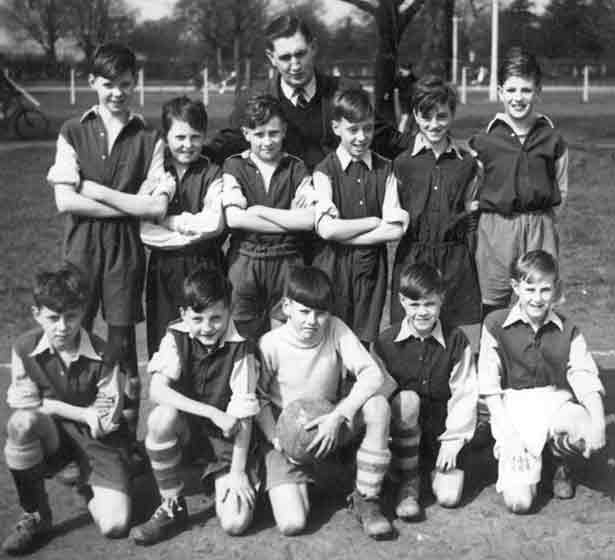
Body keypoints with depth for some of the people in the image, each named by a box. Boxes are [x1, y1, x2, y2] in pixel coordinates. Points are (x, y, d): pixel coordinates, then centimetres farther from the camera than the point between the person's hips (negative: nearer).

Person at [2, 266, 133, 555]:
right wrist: (83, 413, -17)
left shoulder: (102, 356, -18)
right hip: (51, 435, 2)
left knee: (114, 526, -21)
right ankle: (35, 516, -15)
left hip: (97, 439, -1)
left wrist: (52, 406, -16)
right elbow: (24, 404, -11)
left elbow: (105, 425, -13)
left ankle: (90, 487, 17)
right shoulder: (25, 348, -13)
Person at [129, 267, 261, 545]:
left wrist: (238, 472, -16)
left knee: (235, 523, -20)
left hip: (226, 440, -2)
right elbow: (157, 390, -24)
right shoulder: (176, 337, -11)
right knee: (163, 416, -33)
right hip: (187, 431, 2)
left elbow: (243, 416, -15)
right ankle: (172, 507, -13)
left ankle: (221, 480, 18)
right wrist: (212, 413, -31)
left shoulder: (240, 350, -18)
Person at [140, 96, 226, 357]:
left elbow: (214, 224, -14)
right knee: (161, 342, 4)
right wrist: (192, 231, -10)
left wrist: (170, 222, -7)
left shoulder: (213, 174, 1)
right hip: (163, 269, 1)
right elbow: (143, 230, -6)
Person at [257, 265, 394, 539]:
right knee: (292, 523, -21)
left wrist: (338, 416, -27)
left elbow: (373, 373, -17)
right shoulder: (270, 345, -15)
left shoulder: (335, 329, -10)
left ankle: (366, 498, -11)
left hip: (329, 426, 2)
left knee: (378, 406, -28)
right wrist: (275, 438, -17)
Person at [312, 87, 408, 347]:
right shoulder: (325, 171, -3)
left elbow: (396, 229, -6)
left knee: (366, 339, 7)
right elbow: (326, 228, -16)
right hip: (333, 266, -2)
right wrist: (375, 221, -9)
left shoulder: (385, 170, 4)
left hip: (372, 266, 2)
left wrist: (343, 234, -10)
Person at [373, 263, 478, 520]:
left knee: (449, 497, -15)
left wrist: (453, 441, -9)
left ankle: (432, 466, 24)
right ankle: (408, 482, -15)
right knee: (407, 400, -33)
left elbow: (465, 395, -4)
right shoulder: (386, 342, -5)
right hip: (401, 430, 0)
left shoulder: (456, 341, -5)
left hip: (444, 431, 0)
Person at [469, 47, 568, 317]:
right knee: (492, 307, 2)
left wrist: (539, 220, 4)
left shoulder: (552, 140, 3)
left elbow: (561, 191, 11)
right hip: (495, 230, -1)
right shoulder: (484, 141, 0)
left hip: (540, 229, 1)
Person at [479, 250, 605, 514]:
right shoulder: (496, 324, -2)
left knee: (590, 439, -33)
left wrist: (598, 422, -23)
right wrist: (508, 434, -12)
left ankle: (560, 462, 6)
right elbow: (489, 386, -3)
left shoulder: (568, 332, 5)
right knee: (518, 501, -19)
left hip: (558, 403, 2)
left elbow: (586, 381, -4)